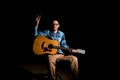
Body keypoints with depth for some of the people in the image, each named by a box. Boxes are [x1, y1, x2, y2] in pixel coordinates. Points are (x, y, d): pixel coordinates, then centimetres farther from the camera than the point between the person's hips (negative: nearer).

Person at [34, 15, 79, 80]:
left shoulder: (61, 34, 15)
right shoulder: (47, 32, 7)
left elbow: (63, 44, 20)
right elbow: (36, 34, 0)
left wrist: (70, 49, 3)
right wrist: (37, 23, -12)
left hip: (60, 53, 4)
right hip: (50, 53, -4)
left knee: (74, 58, -14)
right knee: (51, 61, -42)